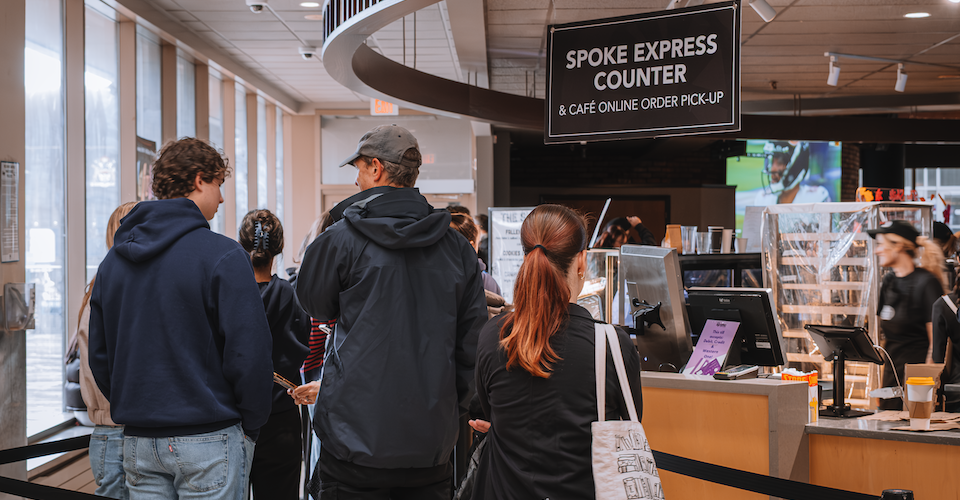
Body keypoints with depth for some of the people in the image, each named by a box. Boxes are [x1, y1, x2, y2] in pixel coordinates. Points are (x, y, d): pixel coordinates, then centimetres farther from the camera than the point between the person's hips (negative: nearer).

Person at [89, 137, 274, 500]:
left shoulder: (114, 260, 9)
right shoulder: (223, 256, -12)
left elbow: (99, 353, 13)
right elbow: (249, 351, -16)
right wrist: (251, 425, -3)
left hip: (137, 442, 6)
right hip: (207, 440, -6)